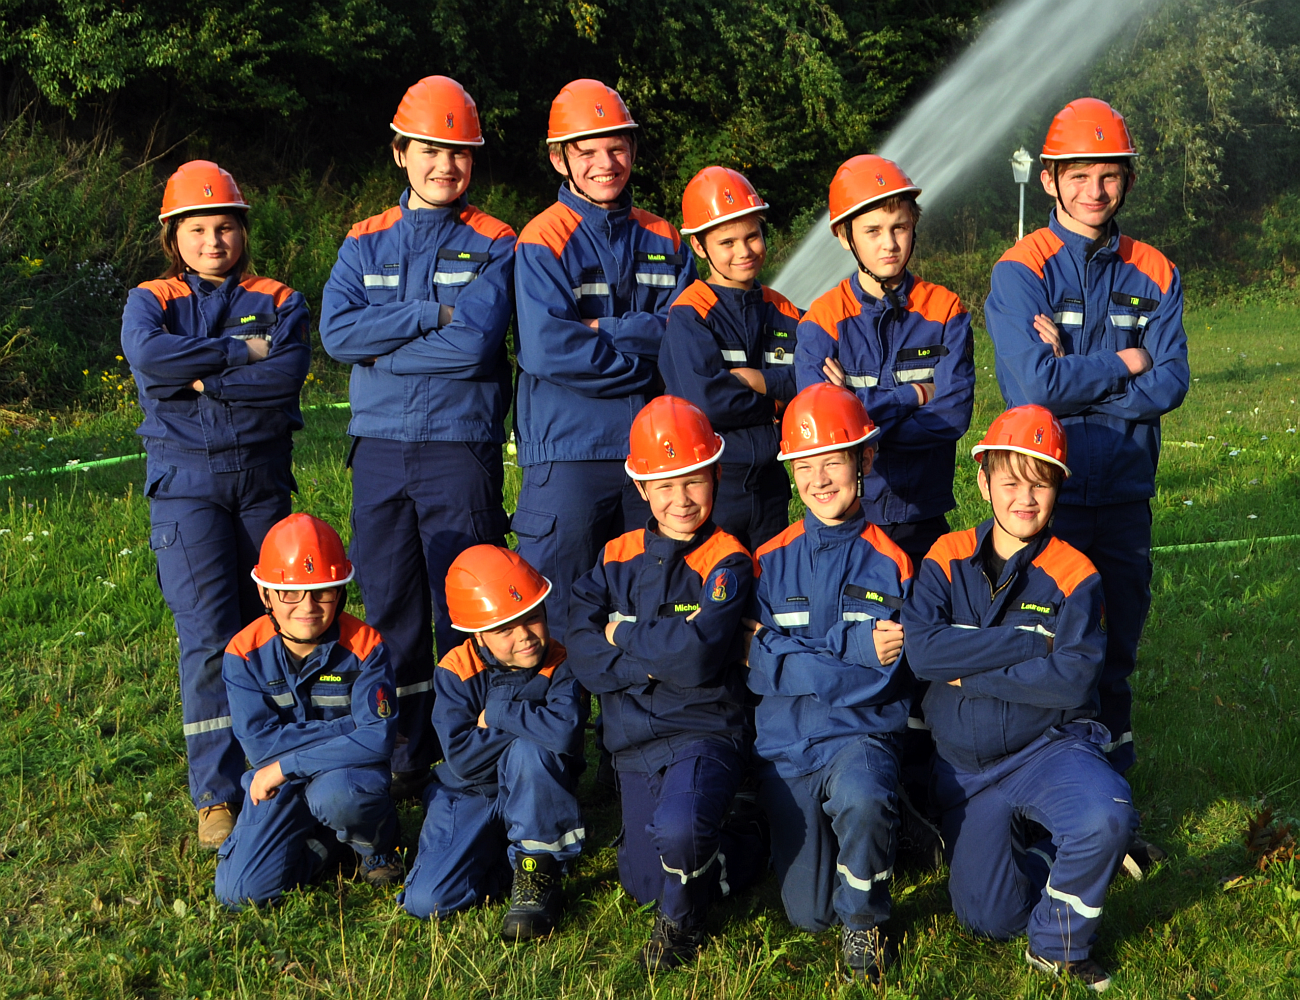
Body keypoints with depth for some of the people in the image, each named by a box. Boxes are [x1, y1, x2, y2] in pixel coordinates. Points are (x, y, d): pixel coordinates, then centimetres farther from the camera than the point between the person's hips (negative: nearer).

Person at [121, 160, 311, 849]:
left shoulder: (278, 301, 9)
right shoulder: (151, 301, 7)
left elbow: (290, 372, -11)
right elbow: (148, 355, -16)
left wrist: (203, 380, -13)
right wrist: (240, 351, -12)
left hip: (263, 476, 2)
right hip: (186, 480, -2)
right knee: (209, 635, -12)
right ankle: (215, 794, -9)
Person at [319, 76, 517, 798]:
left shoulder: (494, 245, 1)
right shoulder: (365, 244, 11)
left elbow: (476, 341, -15)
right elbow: (336, 330, -5)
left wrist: (382, 346, -9)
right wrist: (431, 314, -12)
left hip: (461, 448, -3)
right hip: (379, 448, 4)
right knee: (389, 609, 9)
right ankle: (405, 757, 20)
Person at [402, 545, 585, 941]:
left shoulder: (560, 666, -14)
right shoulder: (457, 671, -12)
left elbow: (565, 732, -37)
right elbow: (462, 758, -23)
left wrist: (498, 713, -25)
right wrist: (529, 720, -22)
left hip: (535, 799, -1)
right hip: (468, 797, 1)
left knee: (529, 751, -36)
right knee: (425, 901, -18)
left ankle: (538, 872, -18)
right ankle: (499, 855, 11)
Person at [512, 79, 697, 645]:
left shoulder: (662, 240, 11)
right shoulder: (543, 242, -4)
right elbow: (549, 350, -16)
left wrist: (603, 331, -14)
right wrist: (644, 359, -10)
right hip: (569, 449, -5)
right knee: (557, 617, 0)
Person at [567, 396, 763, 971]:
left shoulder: (726, 562, -9)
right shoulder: (618, 558, 5)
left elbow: (697, 654, -24)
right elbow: (583, 654, -5)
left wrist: (624, 637, -10)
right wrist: (655, 660, -18)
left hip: (706, 732, -6)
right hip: (634, 744, 6)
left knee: (677, 829, -35)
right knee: (643, 885, 10)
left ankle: (683, 920, -2)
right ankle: (736, 850, 40)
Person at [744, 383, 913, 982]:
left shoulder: (890, 564, -3)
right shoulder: (771, 562, 3)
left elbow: (884, 679, -11)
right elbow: (759, 668, -9)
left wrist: (793, 655, -14)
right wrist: (856, 647, -15)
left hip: (860, 732, -2)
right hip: (785, 743, 2)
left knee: (862, 798, -39)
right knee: (807, 915, 0)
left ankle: (863, 920, -11)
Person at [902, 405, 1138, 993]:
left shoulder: (1073, 575, -7)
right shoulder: (948, 559, -2)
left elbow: (1073, 680, -21)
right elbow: (921, 651, -19)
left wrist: (969, 672, -19)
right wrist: (1032, 642, -20)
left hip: (1048, 747, -2)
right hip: (964, 766, 2)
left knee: (1105, 817, -34)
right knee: (988, 919, -1)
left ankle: (1060, 944, -8)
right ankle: (1038, 848, 31)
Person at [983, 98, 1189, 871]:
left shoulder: (1154, 275, 5)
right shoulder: (1021, 271, -7)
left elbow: (1172, 382, -7)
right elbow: (1035, 386, -19)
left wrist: (1077, 379, -15)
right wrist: (1122, 365, -10)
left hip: (1126, 489, 4)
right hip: (1048, 490, -4)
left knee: (1116, 650, 11)